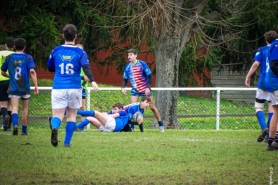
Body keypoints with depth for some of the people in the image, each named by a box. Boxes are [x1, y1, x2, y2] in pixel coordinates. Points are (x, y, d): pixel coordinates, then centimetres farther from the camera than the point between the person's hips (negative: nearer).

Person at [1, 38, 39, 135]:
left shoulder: (9, 58, 4)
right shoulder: (28, 57, -3)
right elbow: (32, 71, -15)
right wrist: (36, 86, -14)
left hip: (13, 87, 0)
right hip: (25, 87, 0)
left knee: (14, 107, -7)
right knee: (25, 108, 14)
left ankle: (15, 125, -34)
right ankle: (24, 130, 21)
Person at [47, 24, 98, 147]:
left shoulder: (56, 51, 5)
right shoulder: (80, 52, -1)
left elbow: (50, 68, 17)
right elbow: (86, 68, -17)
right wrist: (93, 81, -27)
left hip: (58, 88, 0)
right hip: (74, 88, 0)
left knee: (57, 115, -4)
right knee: (71, 115, 15)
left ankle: (54, 127, -38)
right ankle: (67, 142, 11)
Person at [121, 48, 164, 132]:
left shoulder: (142, 64, -12)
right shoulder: (127, 67, 0)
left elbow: (149, 76, -10)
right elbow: (125, 79, 9)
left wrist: (148, 87, -19)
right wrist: (123, 87, -10)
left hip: (145, 90, -3)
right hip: (135, 90, 3)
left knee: (152, 107, 3)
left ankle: (161, 125, 16)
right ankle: (131, 127, -7)